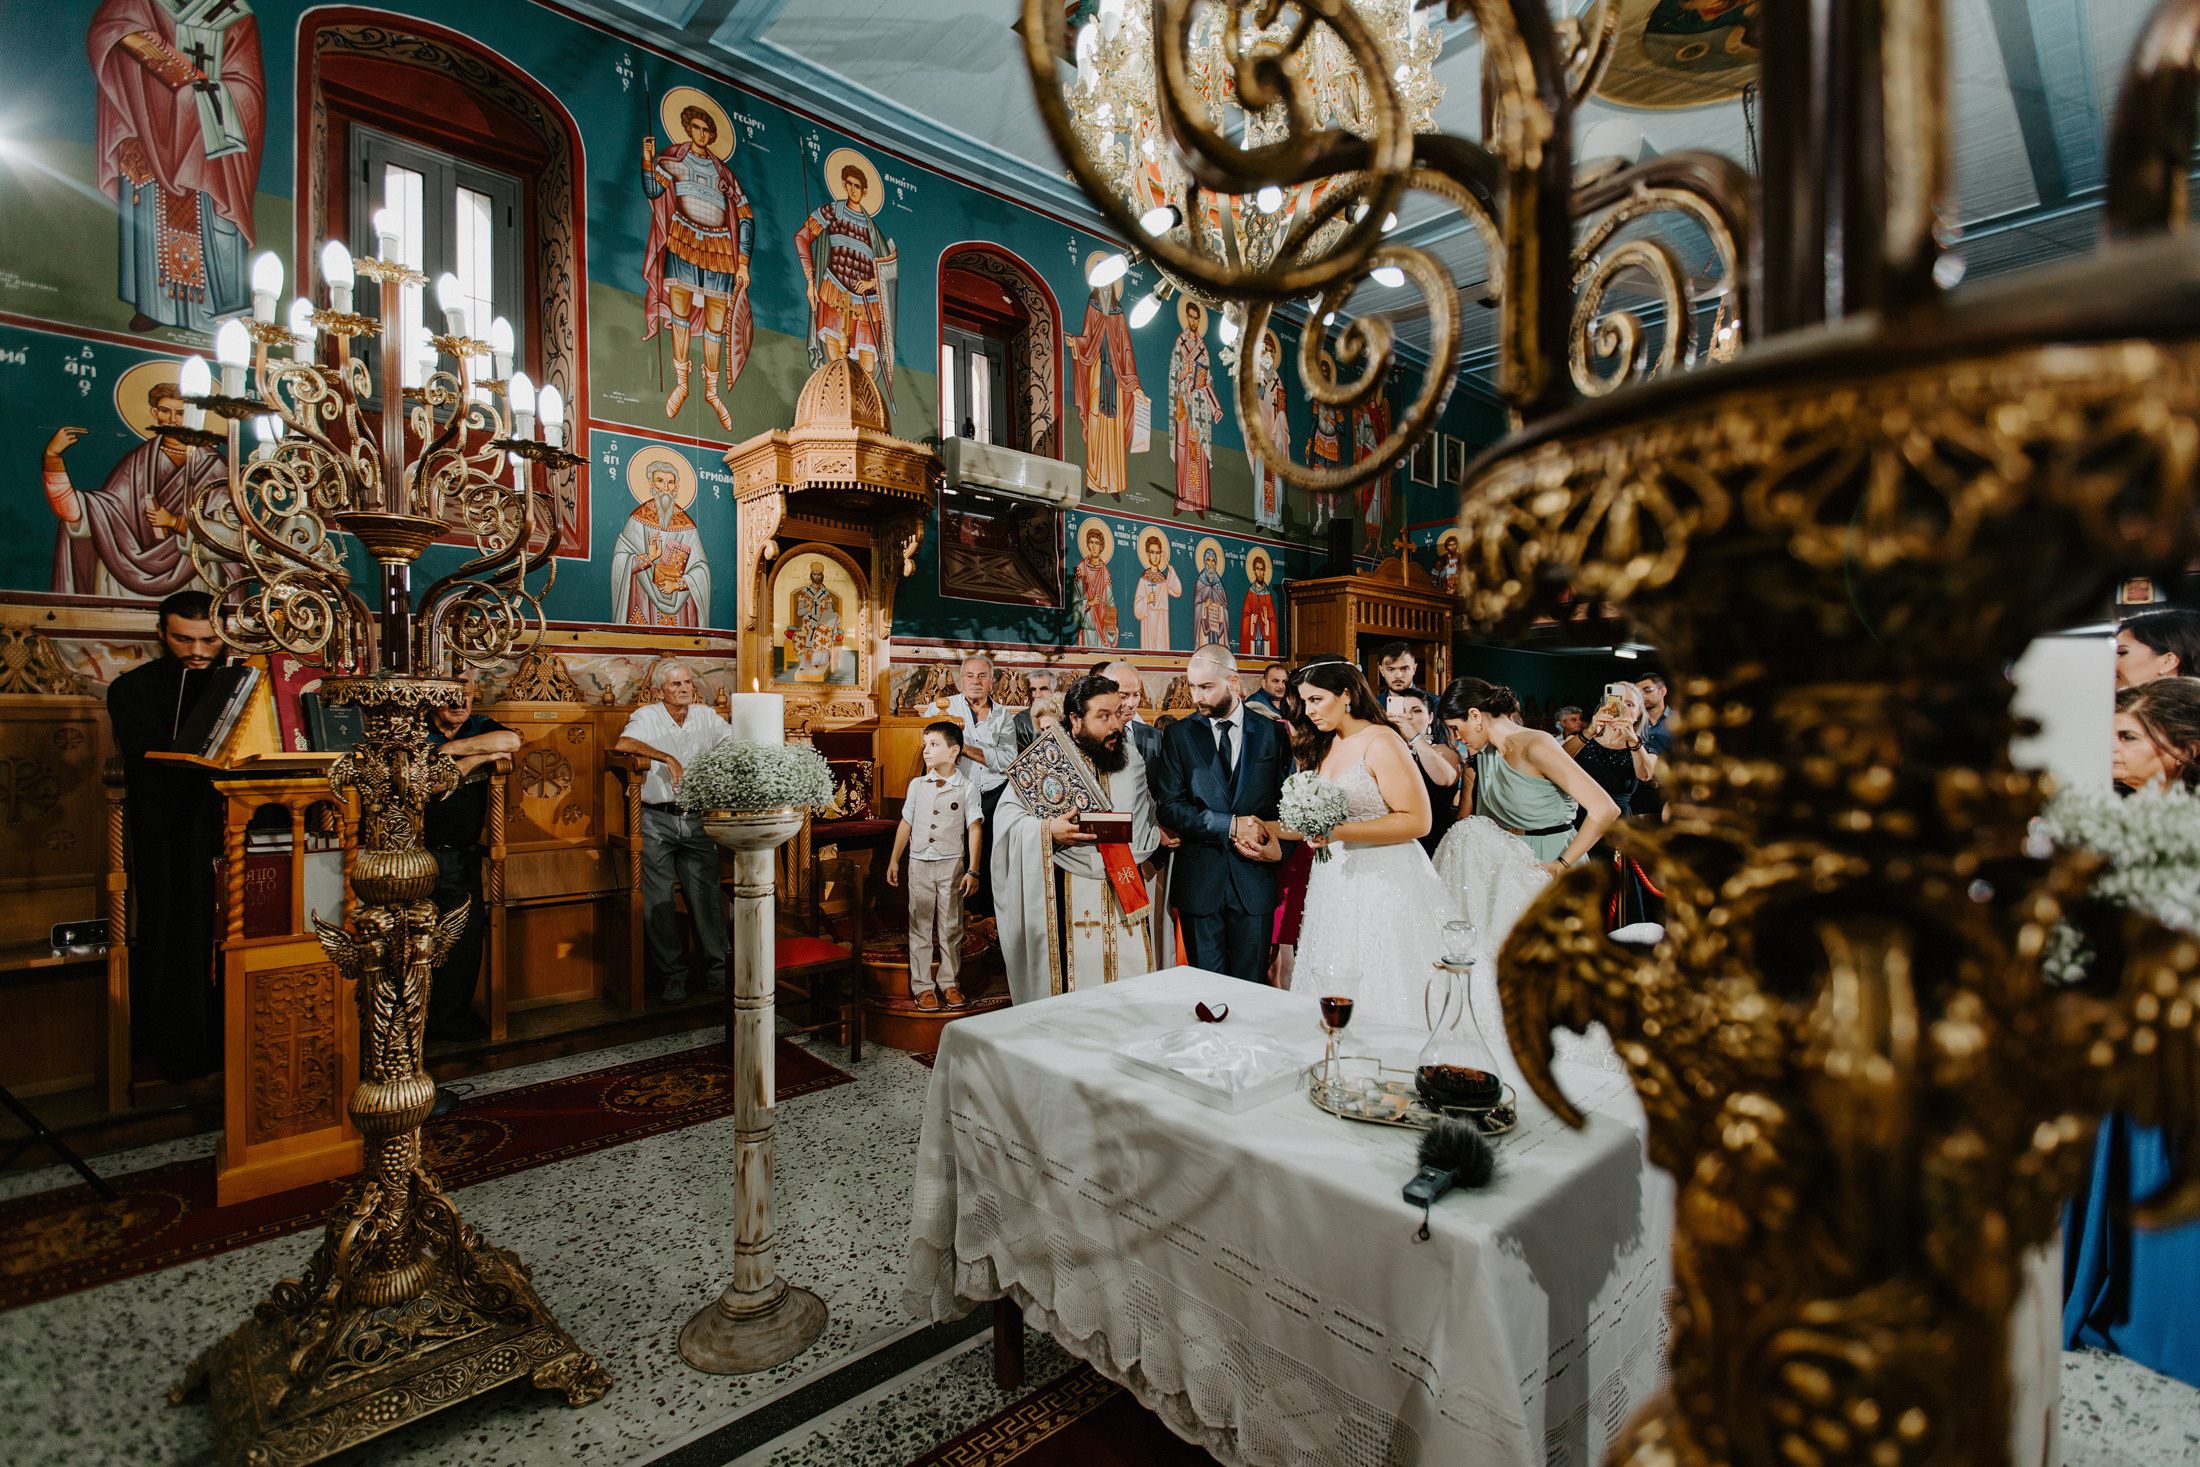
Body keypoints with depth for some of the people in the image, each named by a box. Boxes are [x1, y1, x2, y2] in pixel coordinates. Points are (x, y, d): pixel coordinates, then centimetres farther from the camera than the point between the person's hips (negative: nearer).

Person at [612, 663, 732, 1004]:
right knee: (658, 901, 0)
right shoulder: (647, 716, -1)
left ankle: (718, 970, 8)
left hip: (696, 819, 2)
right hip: (656, 821, -2)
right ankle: (672, 976, 11)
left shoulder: (707, 716, 11)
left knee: (708, 896, 1)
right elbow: (623, 744, -20)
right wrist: (668, 758, -24)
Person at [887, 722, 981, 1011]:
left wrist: (972, 871, -8)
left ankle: (950, 984, 18)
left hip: (951, 863, -2)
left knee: (951, 927, 5)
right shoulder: (917, 785, 7)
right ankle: (922, 986, 14)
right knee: (920, 927, 5)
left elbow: (975, 829, -4)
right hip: (919, 864, 2)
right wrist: (894, 860, 13)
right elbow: (906, 824, 14)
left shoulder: (967, 788, -3)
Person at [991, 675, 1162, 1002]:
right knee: (1074, 984, -2)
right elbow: (1008, 818, -8)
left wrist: (1159, 835, 7)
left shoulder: (1132, 757, 10)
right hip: (1068, 898, -4)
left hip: (1125, 891, 4)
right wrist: (1048, 831, -23)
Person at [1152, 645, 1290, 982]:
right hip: (1198, 881, 0)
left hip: (1255, 878, 1)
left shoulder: (1271, 733, 5)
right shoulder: (1179, 735, 2)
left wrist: (1279, 846, -11)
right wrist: (1230, 826, -15)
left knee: (1251, 985, 9)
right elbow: (1167, 806, -6)